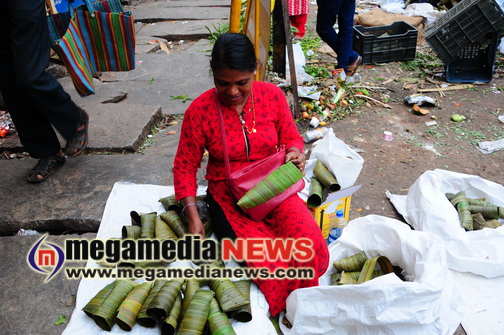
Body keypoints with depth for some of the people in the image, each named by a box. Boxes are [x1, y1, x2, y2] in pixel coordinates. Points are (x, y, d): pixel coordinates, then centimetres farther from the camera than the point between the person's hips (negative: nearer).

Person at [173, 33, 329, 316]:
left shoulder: (273, 95, -3)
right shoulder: (200, 110, -10)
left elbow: (291, 137, 11)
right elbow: (185, 166, -3)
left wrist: (295, 153, -14)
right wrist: (193, 216, -12)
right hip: (228, 196, -2)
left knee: (313, 247, -24)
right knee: (271, 263, -26)